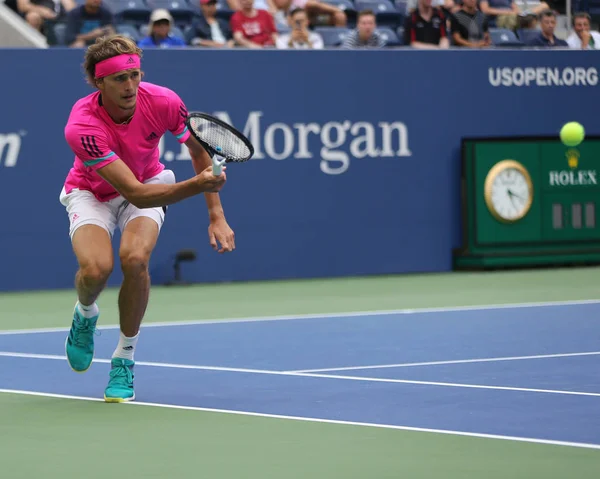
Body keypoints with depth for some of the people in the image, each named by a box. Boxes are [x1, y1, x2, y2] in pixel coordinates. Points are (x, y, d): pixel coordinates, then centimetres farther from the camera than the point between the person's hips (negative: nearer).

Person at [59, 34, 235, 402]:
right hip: (92, 193, -2)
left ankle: (125, 358, -6)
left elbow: (199, 149, -4)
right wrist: (197, 184, -52)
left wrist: (216, 216, -9)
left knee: (135, 258, -29)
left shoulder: (162, 102, -26)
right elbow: (136, 194, -39)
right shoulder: (82, 126, -35)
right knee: (96, 268, -30)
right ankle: (85, 314, 10)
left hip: (149, 183, 2)